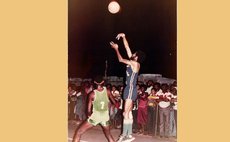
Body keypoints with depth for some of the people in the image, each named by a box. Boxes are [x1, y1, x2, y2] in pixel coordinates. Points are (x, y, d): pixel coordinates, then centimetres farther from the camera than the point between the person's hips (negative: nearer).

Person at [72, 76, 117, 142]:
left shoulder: (92, 94, -10)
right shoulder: (107, 91, -3)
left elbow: (89, 109, -6)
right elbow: (113, 101, 14)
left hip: (95, 116, -3)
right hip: (105, 117, 4)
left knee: (78, 132, 6)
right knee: (108, 134, 26)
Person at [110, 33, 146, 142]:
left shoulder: (136, 64, -11)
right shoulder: (132, 62, 11)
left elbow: (121, 60, -11)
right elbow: (127, 48, 15)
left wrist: (116, 48, 0)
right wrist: (123, 37, 13)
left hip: (131, 90, -9)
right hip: (129, 89, 9)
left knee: (126, 113, -10)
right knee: (128, 113, 10)